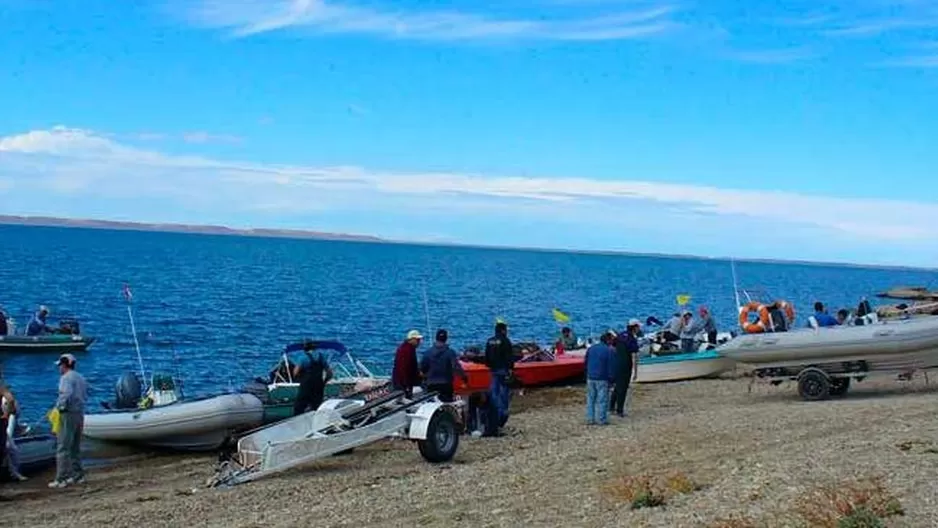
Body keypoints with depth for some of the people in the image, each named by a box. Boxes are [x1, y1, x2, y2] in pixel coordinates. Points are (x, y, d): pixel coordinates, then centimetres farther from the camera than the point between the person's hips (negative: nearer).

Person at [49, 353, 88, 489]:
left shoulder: (66, 378, -11)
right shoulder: (81, 378, 16)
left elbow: (67, 394, -27)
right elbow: (85, 397, 17)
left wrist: (60, 407, -16)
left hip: (68, 414, -9)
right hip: (80, 414, 9)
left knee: (63, 448, -7)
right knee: (75, 448, 17)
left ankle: (61, 479, -8)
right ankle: (77, 475, 21)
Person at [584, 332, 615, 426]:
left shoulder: (591, 348, 7)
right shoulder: (610, 351, -11)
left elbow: (585, 362, 14)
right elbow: (612, 367, -10)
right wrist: (612, 379, -1)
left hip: (590, 378, 5)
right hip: (602, 379, -5)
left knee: (590, 399, 11)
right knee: (602, 400, 2)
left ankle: (590, 419, 13)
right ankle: (602, 420, 4)